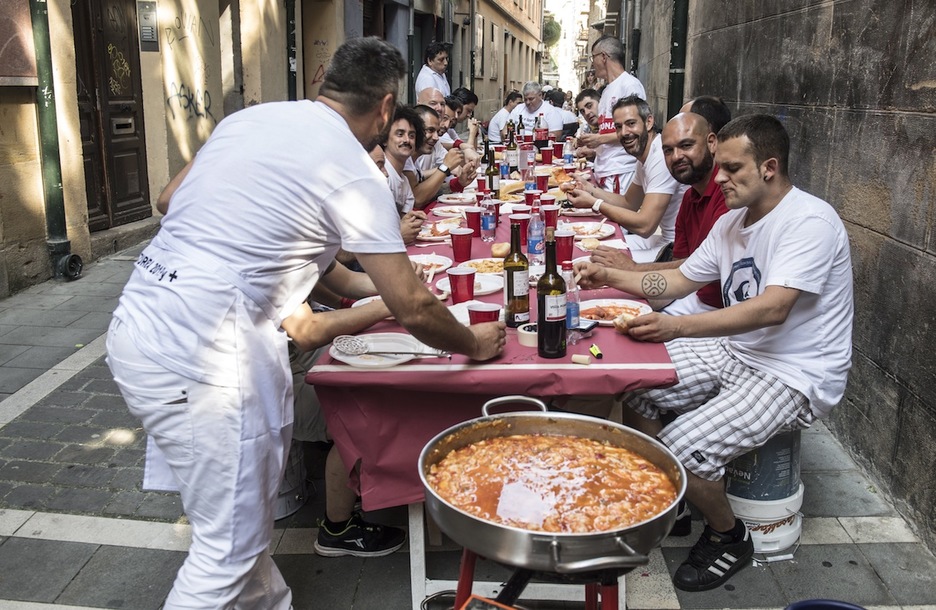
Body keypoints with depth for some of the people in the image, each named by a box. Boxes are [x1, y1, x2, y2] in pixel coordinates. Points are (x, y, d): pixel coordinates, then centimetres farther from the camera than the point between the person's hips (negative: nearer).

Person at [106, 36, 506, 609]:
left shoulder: (249, 117, 11)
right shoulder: (354, 170, -9)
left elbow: (169, 200, 22)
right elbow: (414, 308, -9)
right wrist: (476, 343, 11)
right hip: (198, 356, -8)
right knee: (231, 547, 5)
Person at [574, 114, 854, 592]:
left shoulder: (810, 222, -20)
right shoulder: (732, 221, 8)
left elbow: (772, 309, -33)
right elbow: (680, 280, 14)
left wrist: (678, 327, -42)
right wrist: (609, 277, 2)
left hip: (796, 377, -9)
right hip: (734, 352, 9)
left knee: (681, 450, -23)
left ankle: (729, 538, 9)